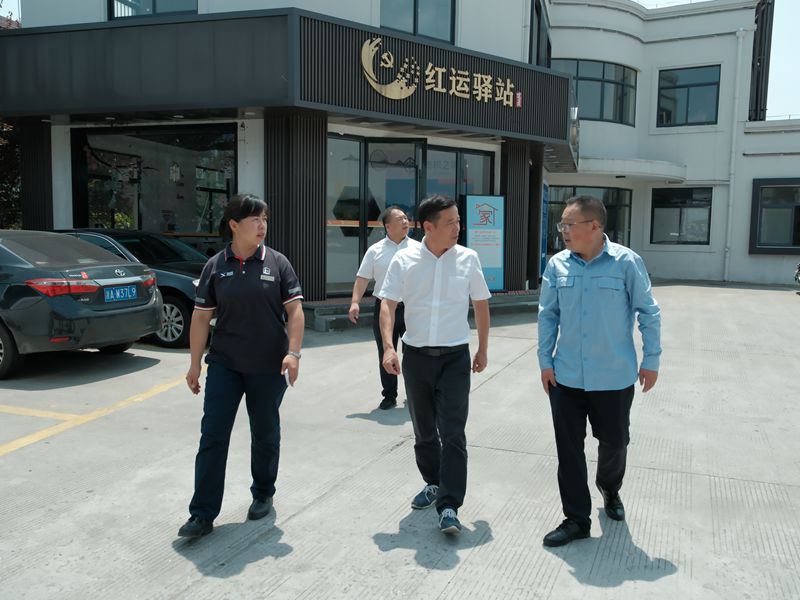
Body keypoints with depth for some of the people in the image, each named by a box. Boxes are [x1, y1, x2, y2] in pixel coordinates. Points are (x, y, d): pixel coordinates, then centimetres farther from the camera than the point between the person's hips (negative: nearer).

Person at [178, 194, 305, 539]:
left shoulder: (277, 263, -2)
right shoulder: (215, 266, 1)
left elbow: (294, 310, -3)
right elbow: (201, 317, 4)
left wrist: (293, 352, -14)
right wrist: (195, 364, 4)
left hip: (268, 367, -1)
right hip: (224, 364, 1)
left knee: (265, 433, 13)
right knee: (213, 436, -1)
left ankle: (263, 494, 34)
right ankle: (203, 514, 7)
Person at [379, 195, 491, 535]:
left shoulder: (468, 259, -1)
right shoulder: (404, 261, -3)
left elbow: (481, 304, 8)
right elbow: (387, 304, -6)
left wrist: (483, 349, 9)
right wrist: (388, 347, -19)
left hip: (455, 356, -1)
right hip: (416, 354, 2)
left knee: (453, 432, -7)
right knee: (423, 430, 15)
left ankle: (449, 506, -2)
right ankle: (433, 484, 36)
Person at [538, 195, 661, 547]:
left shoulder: (626, 262, -10)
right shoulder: (558, 265, -1)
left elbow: (648, 312, -2)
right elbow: (548, 315, 5)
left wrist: (651, 360, -1)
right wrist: (545, 361, 2)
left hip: (614, 377, -2)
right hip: (566, 376, 2)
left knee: (614, 442, 15)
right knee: (569, 449, 5)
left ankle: (610, 490, 47)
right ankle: (576, 519, 20)